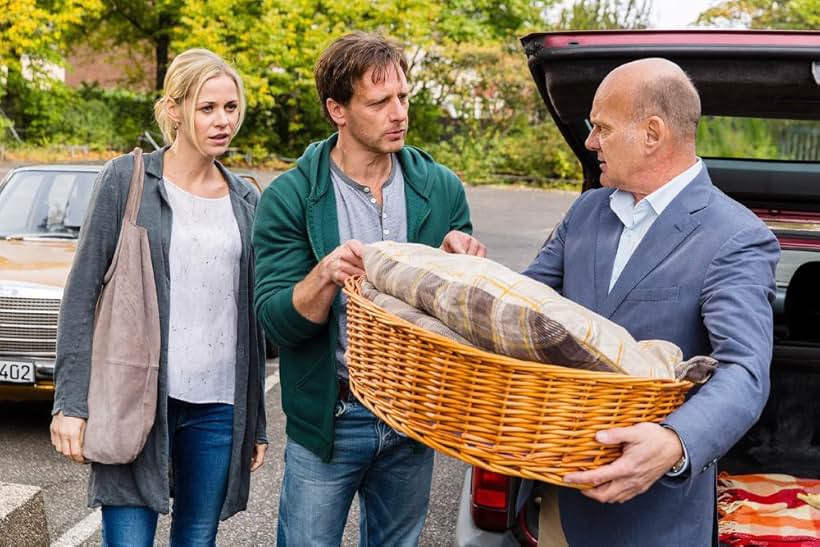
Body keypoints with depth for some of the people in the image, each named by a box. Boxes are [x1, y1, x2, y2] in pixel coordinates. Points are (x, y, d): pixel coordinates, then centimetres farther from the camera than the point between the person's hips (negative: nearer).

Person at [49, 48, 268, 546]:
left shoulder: (245, 200, 10)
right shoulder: (127, 179, -1)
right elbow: (83, 294, -3)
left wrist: (258, 421, 14)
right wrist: (70, 402, -10)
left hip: (218, 406, 4)